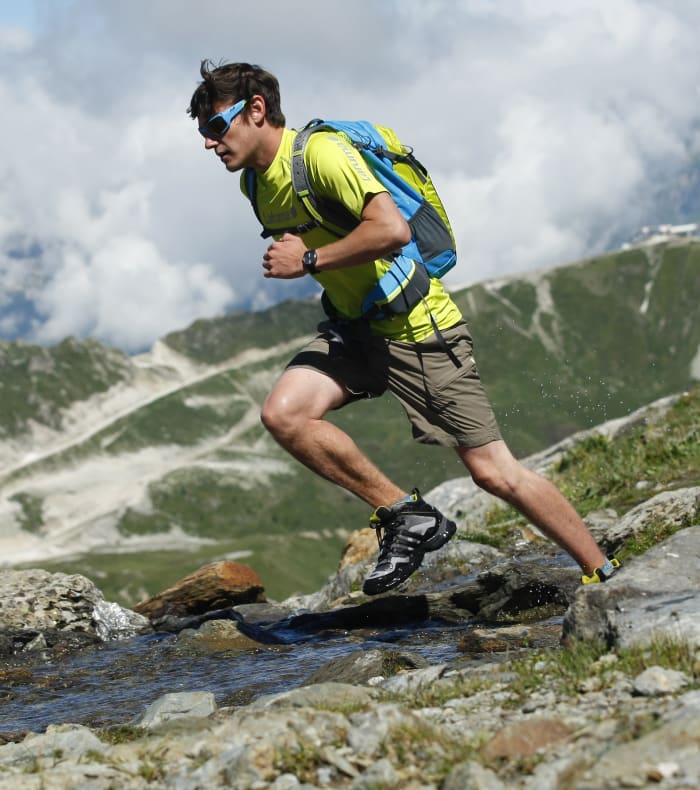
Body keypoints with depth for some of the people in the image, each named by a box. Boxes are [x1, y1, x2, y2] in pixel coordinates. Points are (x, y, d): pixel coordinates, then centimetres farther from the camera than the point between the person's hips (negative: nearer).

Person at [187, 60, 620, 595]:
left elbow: (392, 229, -33)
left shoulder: (320, 151, -21)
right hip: (352, 329, 8)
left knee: (494, 472, -5)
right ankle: (406, 516, -5)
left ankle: (606, 577, 9)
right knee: (283, 414, -17)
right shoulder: (255, 184, 6)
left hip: (417, 327, -8)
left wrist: (308, 261, -24)